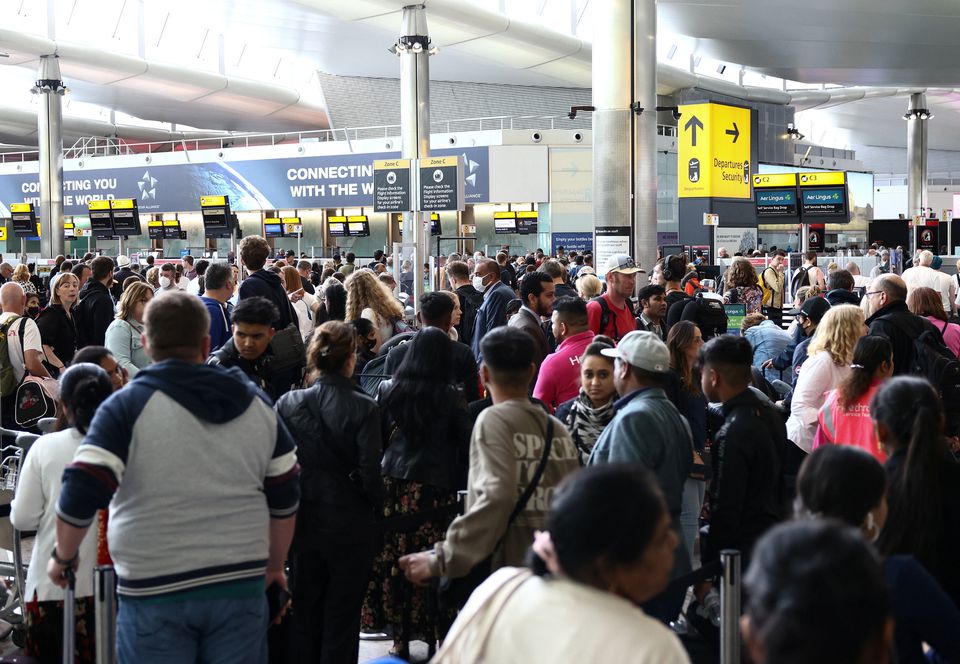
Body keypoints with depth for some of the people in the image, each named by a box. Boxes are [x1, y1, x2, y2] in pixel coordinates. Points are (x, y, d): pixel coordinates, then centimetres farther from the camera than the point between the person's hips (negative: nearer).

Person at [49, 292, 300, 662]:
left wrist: (64, 556, 4)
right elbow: (285, 499, 11)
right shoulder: (256, 405, 7)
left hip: (156, 590, -3)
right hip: (242, 583, 3)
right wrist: (274, 565, 24)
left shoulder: (128, 406, -7)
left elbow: (81, 494, -13)